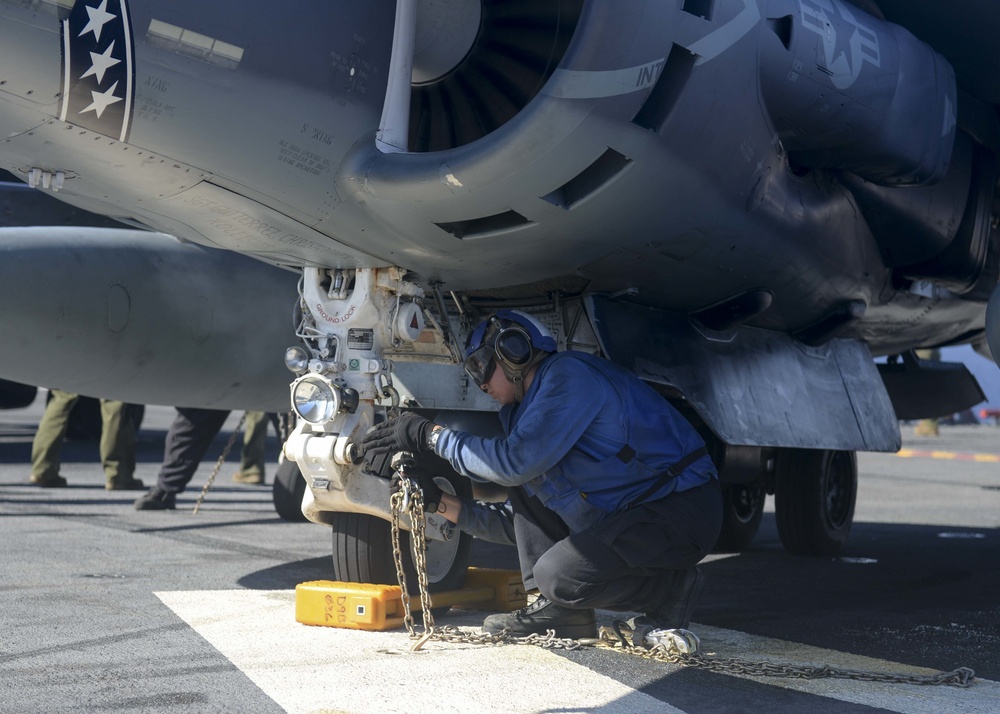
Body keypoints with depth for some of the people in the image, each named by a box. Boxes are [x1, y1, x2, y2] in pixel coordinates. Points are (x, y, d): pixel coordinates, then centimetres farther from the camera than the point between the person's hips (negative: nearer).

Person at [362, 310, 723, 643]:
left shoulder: (569, 373, -12)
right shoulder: (528, 405, 16)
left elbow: (516, 460, -23)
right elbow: (521, 525, 18)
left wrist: (431, 435, -13)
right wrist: (439, 502, 10)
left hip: (683, 511, -9)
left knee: (559, 575, -24)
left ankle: (672, 587, 0)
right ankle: (559, 608, 1)